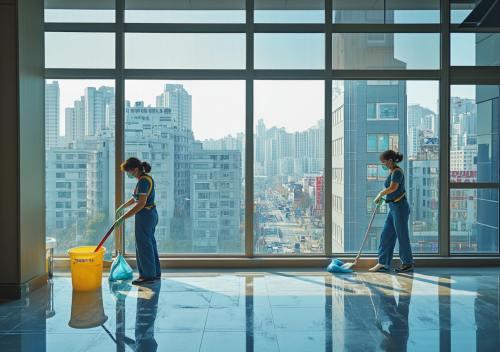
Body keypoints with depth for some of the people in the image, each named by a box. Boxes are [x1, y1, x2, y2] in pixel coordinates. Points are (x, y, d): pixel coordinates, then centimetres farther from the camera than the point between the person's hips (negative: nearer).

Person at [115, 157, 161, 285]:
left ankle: (148, 276, 11)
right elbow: (136, 198, 22)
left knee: (143, 245, 1)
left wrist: (124, 217, -25)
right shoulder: (145, 179, 12)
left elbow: (141, 204, -26)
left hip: (145, 216, -10)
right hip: (151, 214, 10)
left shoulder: (143, 181, -20)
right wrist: (122, 207, 19)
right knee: (150, 243, 17)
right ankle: (156, 273, 26)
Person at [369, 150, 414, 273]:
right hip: (393, 208, 10)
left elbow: (393, 188, -27)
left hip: (400, 207, -10)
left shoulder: (397, 172, -13)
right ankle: (383, 264, 15)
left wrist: (380, 194, -13)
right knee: (385, 235, 9)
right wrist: (382, 197, 8)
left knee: (402, 235, 0)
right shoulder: (392, 172, 16)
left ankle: (408, 264, 13)